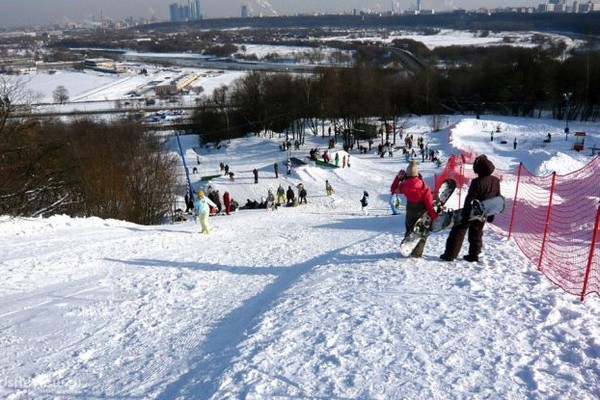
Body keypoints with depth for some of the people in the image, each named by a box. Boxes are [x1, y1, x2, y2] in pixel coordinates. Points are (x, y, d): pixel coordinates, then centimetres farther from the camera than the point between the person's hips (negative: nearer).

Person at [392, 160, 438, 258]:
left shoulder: (404, 185, -13)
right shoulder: (423, 185, -22)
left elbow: (394, 189, 9)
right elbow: (429, 202, -18)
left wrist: (398, 177, 7)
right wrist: (434, 216, -10)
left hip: (410, 212, 3)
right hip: (422, 213, -3)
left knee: (409, 231, 22)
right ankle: (417, 252, 3)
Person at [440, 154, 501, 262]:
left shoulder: (477, 182, -24)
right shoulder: (496, 181, -1)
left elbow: (470, 199, -21)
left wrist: (465, 214, -14)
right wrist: (491, 215, 17)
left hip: (472, 213, -6)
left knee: (459, 231, 3)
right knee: (477, 233, 21)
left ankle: (450, 254, 4)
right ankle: (474, 255, 24)